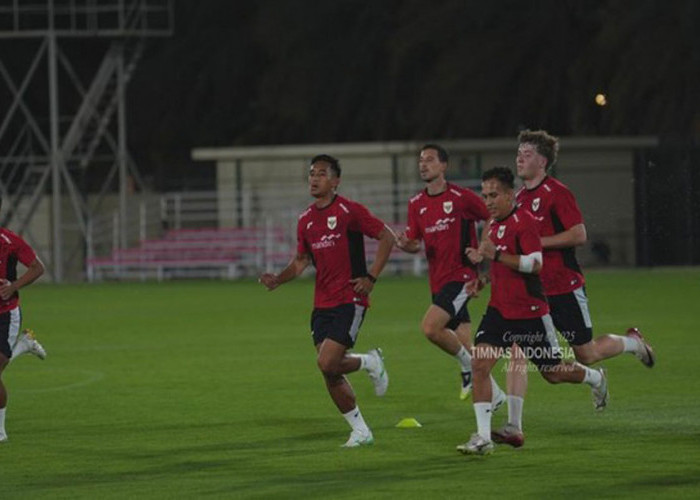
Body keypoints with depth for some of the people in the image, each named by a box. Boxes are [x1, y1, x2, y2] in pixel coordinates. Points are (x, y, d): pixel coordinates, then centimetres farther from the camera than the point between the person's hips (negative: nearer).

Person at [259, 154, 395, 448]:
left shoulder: (349, 211, -9)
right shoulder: (306, 220, 10)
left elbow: (386, 238, -5)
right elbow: (301, 260, 20)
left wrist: (371, 277, -11)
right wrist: (278, 279, 1)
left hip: (350, 301, -7)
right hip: (322, 305, 7)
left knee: (327, 363, -18)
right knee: (331, 375, 4)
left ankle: (370, 362, 11)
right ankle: (360, 432, 18)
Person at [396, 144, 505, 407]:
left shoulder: (461, 197, -9)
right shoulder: (416, 204, 9)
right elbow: (415, 242, 14)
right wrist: (406, 244, -9)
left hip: (461, 275, -6)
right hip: (438, 281, 6)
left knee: (430, 327, -23)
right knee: (463, 343, 8)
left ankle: (468, 365, -2)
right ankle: (494, 393, 21)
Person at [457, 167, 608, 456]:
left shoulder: (523, 221, -16)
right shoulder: (494, 224, 11)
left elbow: (535, 263, -26)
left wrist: (496, 255, -30)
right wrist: (482, 258, 12)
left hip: (530, 312, -7)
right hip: (499, 310, 7)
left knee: (553, 373, 7)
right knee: (479, 364, -11)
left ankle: (596, 379, 40)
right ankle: (483, 437, -10)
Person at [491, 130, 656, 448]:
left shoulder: (556, 193, -13)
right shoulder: (519, 197, 11)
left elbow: (579, 234, -19)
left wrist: (537, 242, -21)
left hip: (564, 287, -6)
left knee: (585, 354, 6)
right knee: (516, 352, -11)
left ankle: (632, 342, 37)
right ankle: (514, 427, -14)